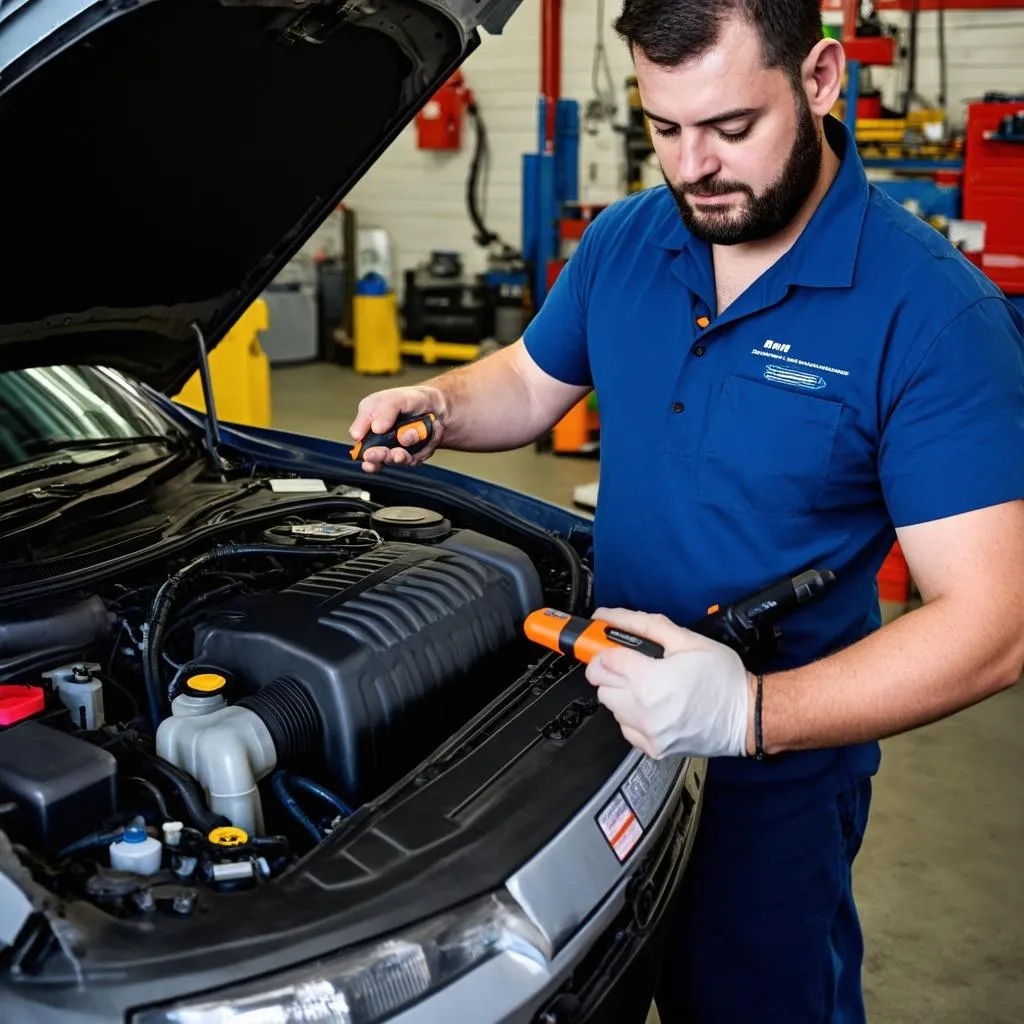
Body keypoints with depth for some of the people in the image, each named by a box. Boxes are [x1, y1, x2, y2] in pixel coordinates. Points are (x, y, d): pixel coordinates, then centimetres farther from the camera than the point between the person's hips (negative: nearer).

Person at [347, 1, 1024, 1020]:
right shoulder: (622, 242, -4)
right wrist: (435, 404, -8)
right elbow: (530, 380, 15)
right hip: (607, 712, 5)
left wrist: (751, 712, -38)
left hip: (776, 777, -5)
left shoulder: (931, 312, -23)